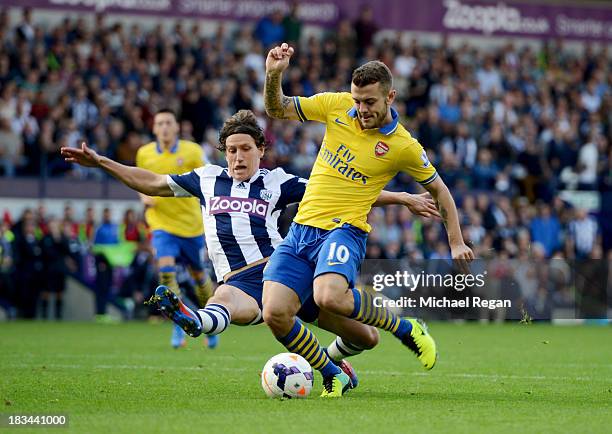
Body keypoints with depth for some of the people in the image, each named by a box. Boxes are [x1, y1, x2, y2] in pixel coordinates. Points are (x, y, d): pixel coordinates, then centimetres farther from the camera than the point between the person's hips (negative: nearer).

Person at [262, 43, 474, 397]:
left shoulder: (403, 146, -5)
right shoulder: (336, 105, 3)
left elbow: (439, 189, 10)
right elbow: (278, 109, 11)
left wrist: (457, 243, 9)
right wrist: (273, 75, -8)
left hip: (344, 231, -4)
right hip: (301, 229, 5)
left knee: (330, 297, -36)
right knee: (275, 313, -15)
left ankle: (407, 330, -8)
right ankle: (333, 377, 7)